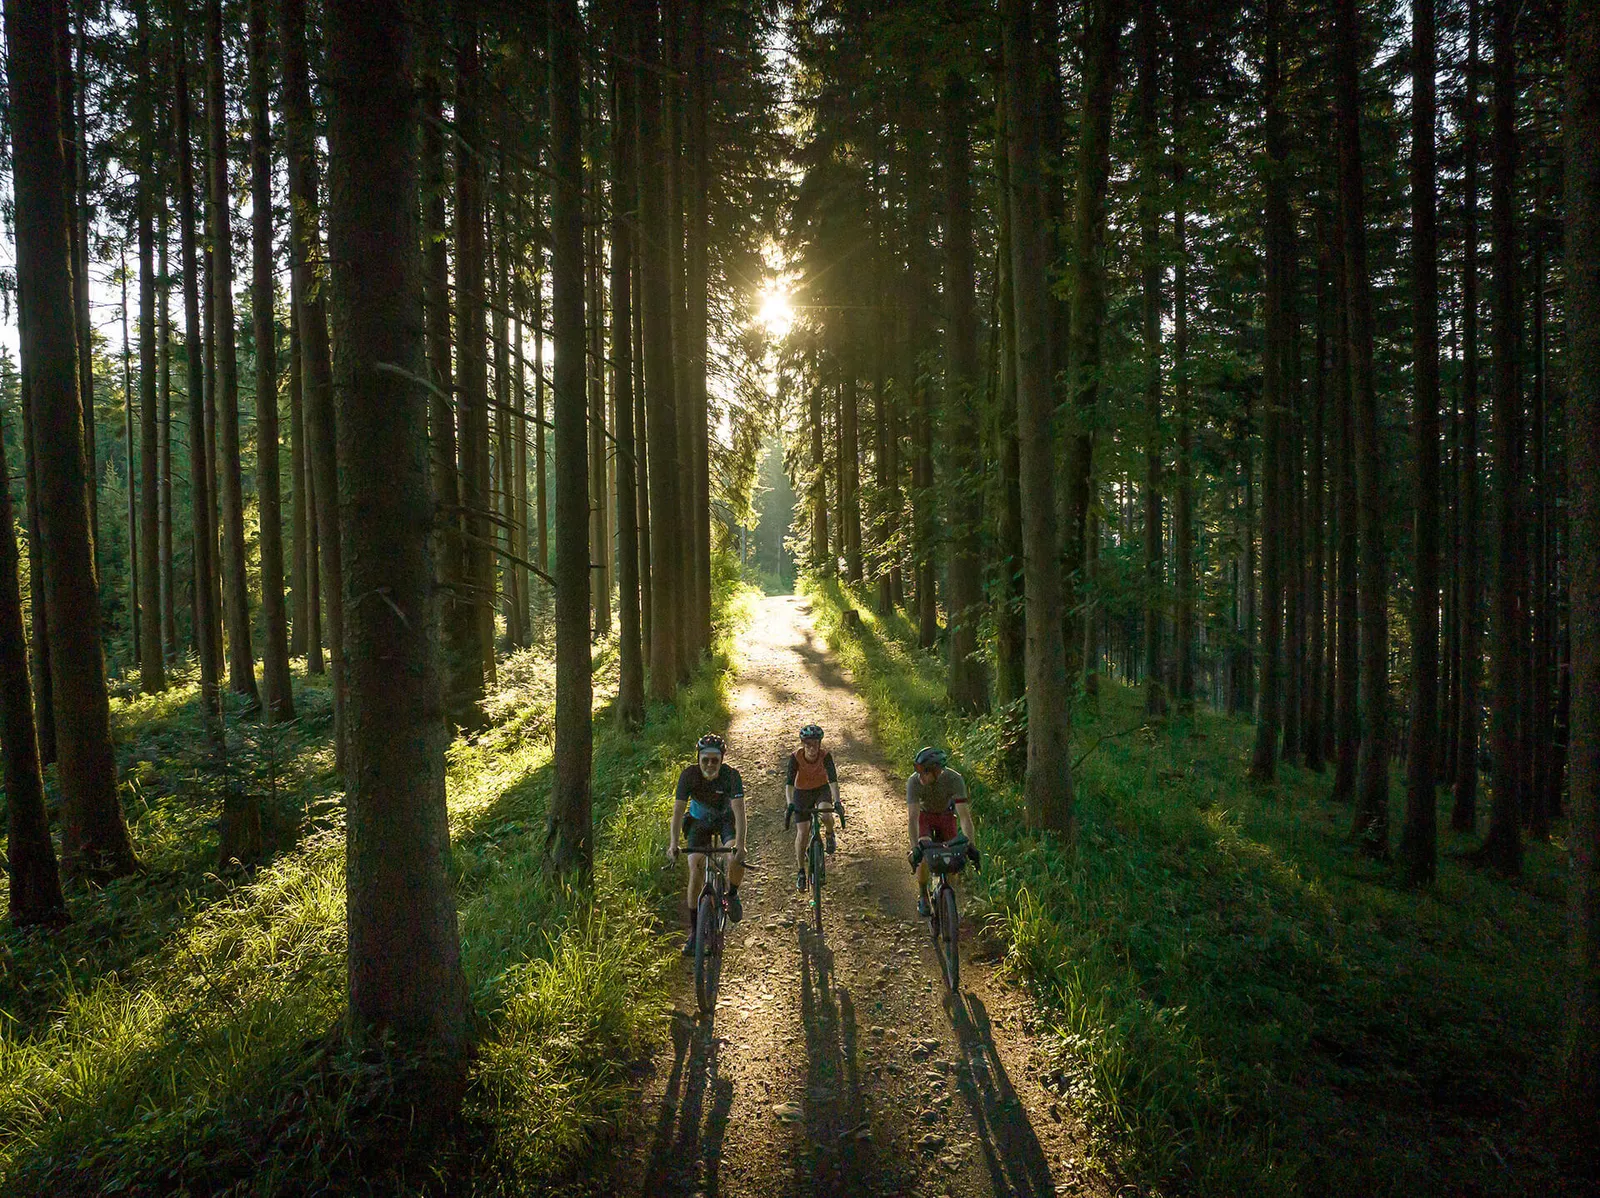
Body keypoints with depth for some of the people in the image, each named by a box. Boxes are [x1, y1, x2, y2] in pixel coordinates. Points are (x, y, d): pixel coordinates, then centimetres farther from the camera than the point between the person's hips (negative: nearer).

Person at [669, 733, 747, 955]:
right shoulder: (689, 774, -26)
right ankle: (694, 933, -3)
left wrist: (740, 845, -48)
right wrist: (673, 844, -42)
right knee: (696, 870, -14)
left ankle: (732, 895, 4)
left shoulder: (731, 775, -29)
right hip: (699, 821, 1)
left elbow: (739, 811, -35)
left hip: (726, 819, -1)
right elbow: (678, 811, -30)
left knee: (737, 859, -28)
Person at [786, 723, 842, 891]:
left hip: (822, 789, 0)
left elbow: (833, 779, -34)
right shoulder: (795, 757, -26)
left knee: (826, 815, -30)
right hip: (802, 791, 0)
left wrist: (837, 801, -49)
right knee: (802, 832, -8)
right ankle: (801, 872, 7)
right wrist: (790, 803, -49)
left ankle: (829, 835, 5)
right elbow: (789, 782, -33)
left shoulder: (825, 756, -26)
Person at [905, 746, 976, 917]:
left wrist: (971, 844, -48)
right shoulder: (914, 782, -34)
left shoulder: (954, 780, -35)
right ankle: (923, 897, 3)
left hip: (946, 815, 1)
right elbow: (913, 817, -37)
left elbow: (964, 815, -37)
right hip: (924, 814, -1)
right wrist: (914, 848, -48)